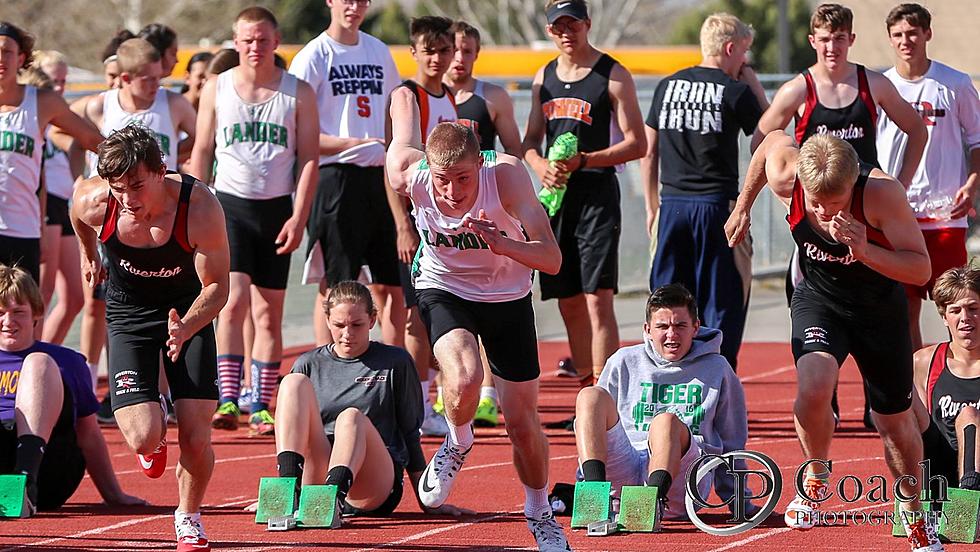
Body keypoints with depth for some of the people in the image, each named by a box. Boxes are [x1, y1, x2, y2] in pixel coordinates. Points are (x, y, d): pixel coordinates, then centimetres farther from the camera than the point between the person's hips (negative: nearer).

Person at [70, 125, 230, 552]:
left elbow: (217, 287, -20)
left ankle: (188, 517, 20)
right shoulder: (93, 203, -25)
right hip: (128, 314, 1)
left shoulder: (200, 208, -30)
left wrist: (185, 329, -38)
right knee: (143, 438, -17)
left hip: (189, 311, -1)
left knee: (195, 434, -11)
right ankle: (154, 432, 23)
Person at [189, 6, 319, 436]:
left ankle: (262, 407, 10)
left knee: (269, 312, 4)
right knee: (233, 303, -14)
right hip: (229, 204, -1)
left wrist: (299, 216, -8)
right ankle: (228, 401, -18)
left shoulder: (299, 93, 2)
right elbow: (201, 153, 9)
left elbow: (309, 158, 1)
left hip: (277, 208, 1)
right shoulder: (217, 89, 5)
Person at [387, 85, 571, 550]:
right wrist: (404, 96, 15)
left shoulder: (506, 174, -33)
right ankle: (457, 445, 4)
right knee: (464, 382, -31)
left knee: (522, 423, 6)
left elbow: (552, 259, -39)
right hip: (445, 290, 0)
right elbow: (404, 100, -8)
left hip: (507, 297, 0)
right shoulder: (409, 177, -28)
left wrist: (502, 244, -57)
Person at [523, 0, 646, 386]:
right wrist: (539, 164, -3)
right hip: (556, 194, 6)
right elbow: (531, 139, 21)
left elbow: (637, 144, -6)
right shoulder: (544, 77, 15)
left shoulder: (612, 75, -3)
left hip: (597, 193, -6)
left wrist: (584, 160, -18)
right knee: (569, 302, 8)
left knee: (597, 298, -13)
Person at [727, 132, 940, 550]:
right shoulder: (785, 178, -25)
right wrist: (742, 207, 12)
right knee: (813, 386, -28)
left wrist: (866, 252, -45)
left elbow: (921, 269, -29)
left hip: (880, 307, -1)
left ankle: (913, 510, 38)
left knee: (894, 422, 10)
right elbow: (773, 139, 0)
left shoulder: (881, 193, -33)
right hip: (818, 300, 1)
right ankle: (816, 476, 2)